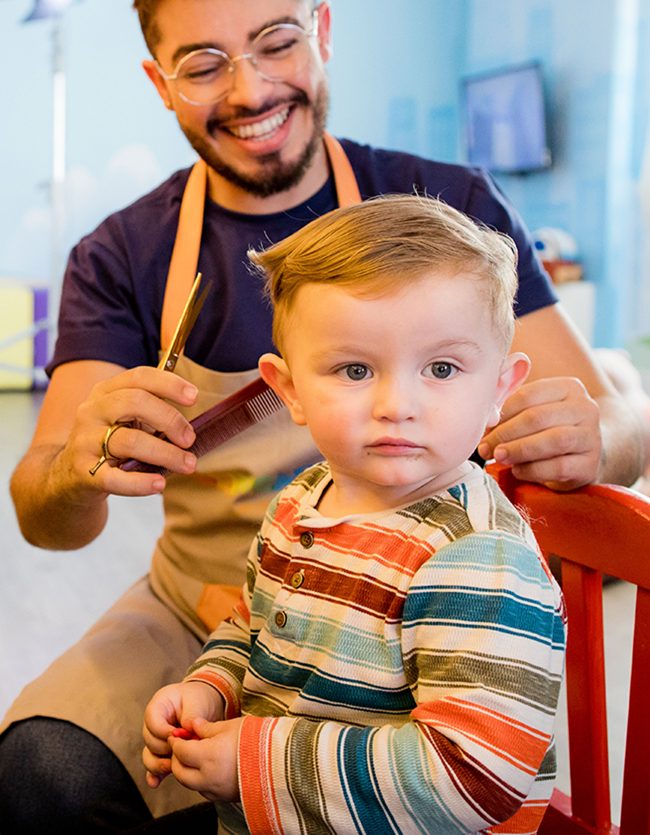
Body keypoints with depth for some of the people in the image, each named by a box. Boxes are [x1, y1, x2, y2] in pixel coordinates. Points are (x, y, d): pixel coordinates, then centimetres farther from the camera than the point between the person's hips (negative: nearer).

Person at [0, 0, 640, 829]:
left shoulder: (454, 207, -4)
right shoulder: (121, 258, -1)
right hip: (202, 614, 1)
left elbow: (621, 428, -5)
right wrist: (77, 473, -34)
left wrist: (590, 440, -30)